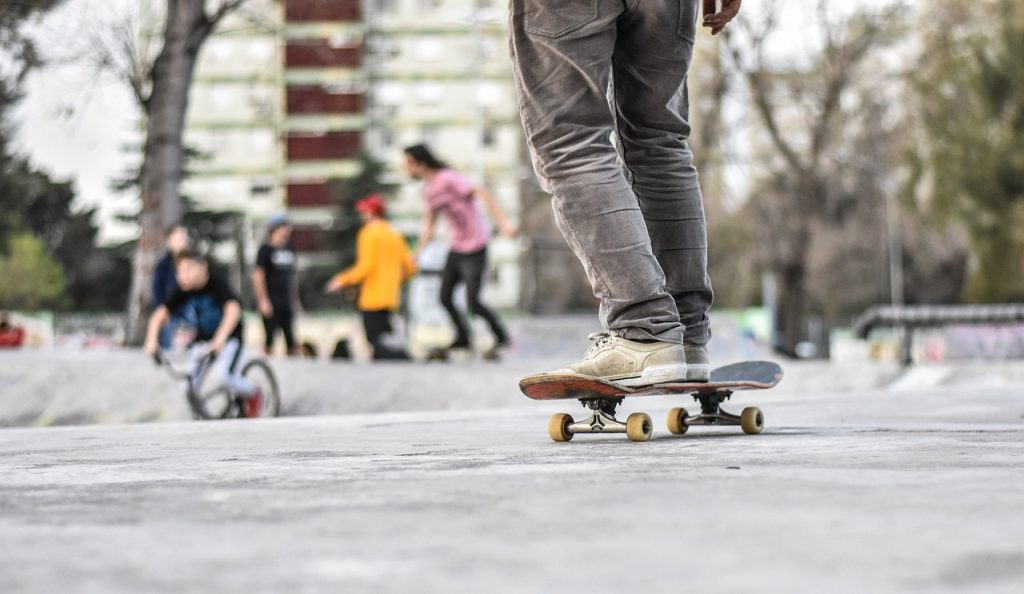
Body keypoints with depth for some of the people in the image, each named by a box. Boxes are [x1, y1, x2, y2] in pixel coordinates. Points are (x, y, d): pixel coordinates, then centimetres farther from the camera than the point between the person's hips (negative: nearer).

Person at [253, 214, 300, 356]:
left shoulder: (289, 251, 13)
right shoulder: (266, 250, -5)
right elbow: (258, 276, -8)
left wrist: (295, 300, 17)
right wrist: (263, 300, -13)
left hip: (287, 302, 6)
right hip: (271, 301, -6)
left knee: (291, 338, 2)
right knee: (270, 337, -3)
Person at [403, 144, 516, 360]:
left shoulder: (448, 179, -19)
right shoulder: (428, 188, 9)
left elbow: (481, 194, -28)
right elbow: (430, 220, 20)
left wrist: (503, 222, -38)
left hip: (475, 247, -8)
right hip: (456, 247, 8)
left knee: (472, 302, -10)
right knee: (445, 297, 7)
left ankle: (501, 337, 9)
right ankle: (463, 338, 26)